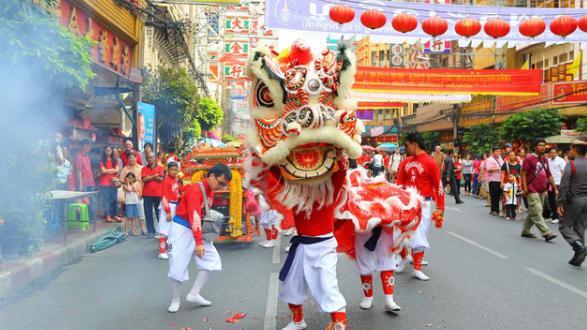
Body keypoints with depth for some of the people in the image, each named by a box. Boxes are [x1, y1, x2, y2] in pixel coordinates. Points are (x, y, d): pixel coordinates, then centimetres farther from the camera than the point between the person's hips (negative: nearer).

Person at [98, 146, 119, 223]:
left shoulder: (115, 160, 13)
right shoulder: (102, 161, 3)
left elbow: (117, 170, 0)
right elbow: (103, 171, -8)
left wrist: (107, 171, -6)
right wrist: (112, 169, 0)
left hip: (113, 182, 3)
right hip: (104, 183, -3)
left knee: (114, 199, 3)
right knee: (106, 199, -4)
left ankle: (114, 215, 8)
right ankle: (107, 216, -4)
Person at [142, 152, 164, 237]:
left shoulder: (160, 168, 5)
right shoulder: (144, 169, 7)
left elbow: (161, 179, -8)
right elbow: (144, 179, -7)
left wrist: (149, 177, -8)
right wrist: (155, 176, -7)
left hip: (158, 194, -1)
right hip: (147, 194, 1)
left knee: (159, 212, 4)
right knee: (148, 213, 2)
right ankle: (150, 231, 8)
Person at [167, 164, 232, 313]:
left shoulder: (211, 191, 5)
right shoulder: (195, 190, -24)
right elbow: (194, 217, -30)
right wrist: (198, 242, -34)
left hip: (197, 229, 8)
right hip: (182, 229, -8)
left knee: (212, 259, 0)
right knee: (178, 265, -4)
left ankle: (194, 294, 5)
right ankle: (175, 300, 15)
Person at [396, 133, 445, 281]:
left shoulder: (430, 162, -9)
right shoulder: (406, 162, 7)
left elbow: (438, 186, -7)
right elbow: (399, 183, 10)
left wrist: (440, 207, -8)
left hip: (422, 203, -4)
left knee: (419, 236, 2)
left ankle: (417, 269, 14)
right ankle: (404, 258, 33)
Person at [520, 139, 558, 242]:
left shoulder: (545, 160, 16)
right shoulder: (529, 158, -6)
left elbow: (549, 175, 20)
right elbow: (523, 174, -9)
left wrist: (555, 188, 16)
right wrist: (525, 188, -16)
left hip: (542, 191, 8)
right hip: (532, 190, -8)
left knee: (533, 213, 12)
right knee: (537, 213, -10)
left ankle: (525, 231, 22)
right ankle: (546, 233, -13)